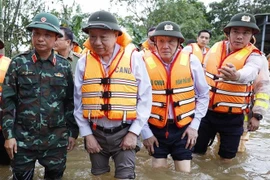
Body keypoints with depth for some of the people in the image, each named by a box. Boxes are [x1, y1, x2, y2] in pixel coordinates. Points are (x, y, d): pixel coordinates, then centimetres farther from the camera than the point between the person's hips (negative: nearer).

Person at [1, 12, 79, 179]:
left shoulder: (64, 66, 2)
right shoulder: (18, 63, -1)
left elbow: (71, 102, 6)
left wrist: (73, 132, 5)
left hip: (57, 139, 1)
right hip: (23, 138, -1)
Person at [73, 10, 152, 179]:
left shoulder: (134, 58, -7)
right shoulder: (84, 62, -1)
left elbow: (145, 98, -5)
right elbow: (79, 101, 4)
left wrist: (134, 132, -8)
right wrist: (87, 134, 1)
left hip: (124, 132, -2)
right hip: (95, 133, 3)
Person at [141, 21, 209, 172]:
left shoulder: (192, 61, -7)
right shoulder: (145, 64, -10)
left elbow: (203, 95, 3)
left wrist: (195, 125, -2)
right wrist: (145, 132, -3)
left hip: (184, 127, 1)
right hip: (156, 129, 0)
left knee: (184, 173, 7)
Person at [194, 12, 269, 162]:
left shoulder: (254, 56, -10)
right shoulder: (215, 48, 1)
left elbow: (250, 72, -33)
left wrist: (236, 76, -55)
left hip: (232, 117, -3)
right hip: (207, 111, 3)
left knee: (226, 159, 9)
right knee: (196, 151, 11)